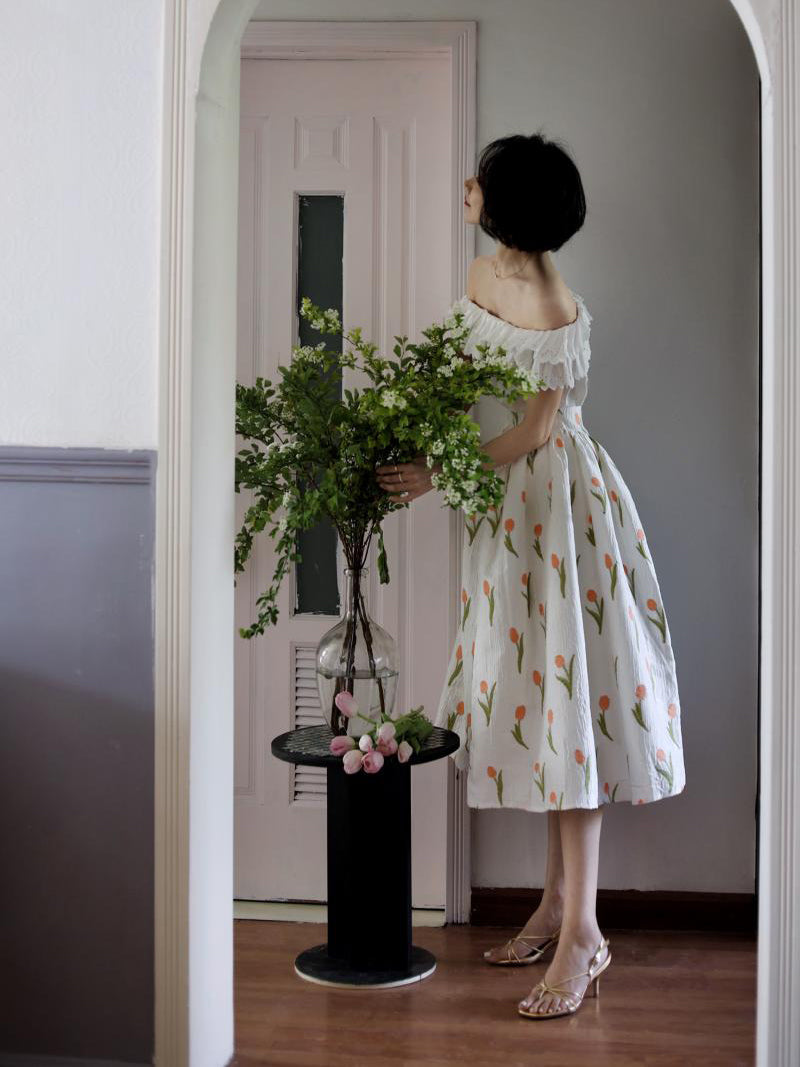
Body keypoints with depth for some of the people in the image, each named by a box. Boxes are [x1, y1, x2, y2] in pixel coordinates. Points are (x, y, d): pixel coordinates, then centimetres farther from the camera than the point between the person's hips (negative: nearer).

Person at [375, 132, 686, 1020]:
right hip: (504, 506, 9)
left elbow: (535, 429, -17)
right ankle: (558, 898, 22)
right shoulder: (479, 278, 9)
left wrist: (440, 477, -15)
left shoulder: (555, 310, -18)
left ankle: (582, 934, -2)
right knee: (526, 692, 11)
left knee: (563, 695, -8)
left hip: (557, 501, -9)